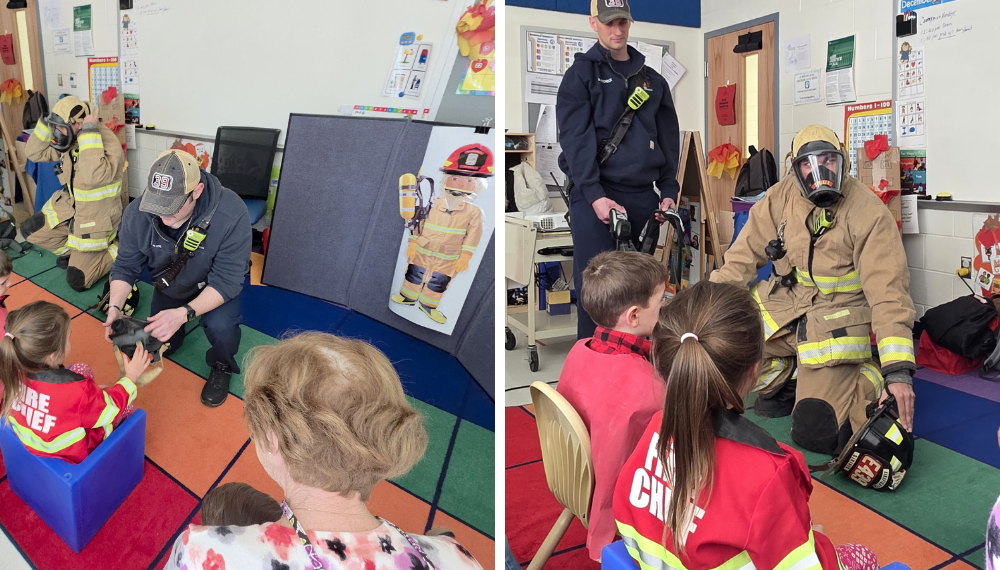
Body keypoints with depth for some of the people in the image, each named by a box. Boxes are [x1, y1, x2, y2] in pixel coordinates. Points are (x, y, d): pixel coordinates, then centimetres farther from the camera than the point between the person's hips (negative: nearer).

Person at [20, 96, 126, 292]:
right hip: (69, 207, 8)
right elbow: (35, 153, 2)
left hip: (95, 218, -8)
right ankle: (73, 252, 19)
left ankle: (117, 249, 13)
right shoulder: (71, 140, -3)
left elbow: (94, 176, -45)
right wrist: (47, 123, -11)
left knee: (77, 281, -6)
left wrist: (89, 133, -39)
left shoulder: (108, 143, -27)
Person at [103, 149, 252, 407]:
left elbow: (225, 282, -34)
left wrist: (184, 313, -47)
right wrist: (115, 307, -31)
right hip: (171, 284, 4)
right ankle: (176, 337, 42)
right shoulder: (138, 213, -26)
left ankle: (222, 367, 3)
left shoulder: (231, 215, -39)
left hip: (216, 285, -4)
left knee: (220, 326, -30)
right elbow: (125, 267, -13)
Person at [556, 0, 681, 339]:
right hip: (595, 196, -4)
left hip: (643, 197, 5)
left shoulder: (652, 79, 18)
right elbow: (576, 138, -8)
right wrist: (594, 195, -18)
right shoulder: (582, 73, 3)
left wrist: (669, 191, 6)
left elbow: (668, 138, 17)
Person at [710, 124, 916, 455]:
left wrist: (898, 372, -28)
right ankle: (783, 381, 11)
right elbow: (747, 253, 3)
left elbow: (888, 291, -21)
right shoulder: (781, 197, -3)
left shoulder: (868, 212, -16)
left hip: (835, 318, -5)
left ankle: (869, 379, 15)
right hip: (783, 304, 5)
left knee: (814, 433, -15)